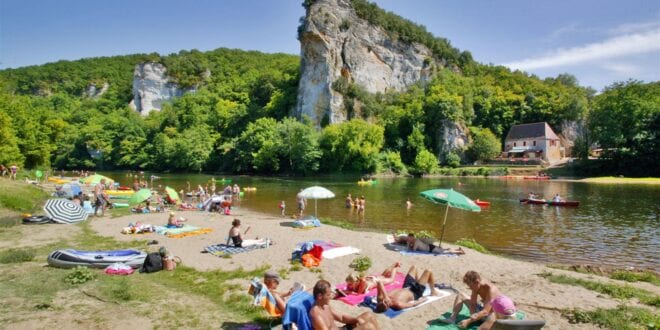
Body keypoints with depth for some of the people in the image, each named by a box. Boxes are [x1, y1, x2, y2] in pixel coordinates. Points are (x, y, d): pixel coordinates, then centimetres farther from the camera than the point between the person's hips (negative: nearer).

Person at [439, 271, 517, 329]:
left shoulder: (490, 289, -31)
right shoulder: (476, 286, -9)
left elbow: (485, 312, -35)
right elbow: (473, 304, -9)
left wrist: (469, 321, -41)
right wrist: (473, 317, -30)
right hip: (482, 312, 8)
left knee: (493, 317, -44)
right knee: (460, 295, 3)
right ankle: (452, 318, -12)